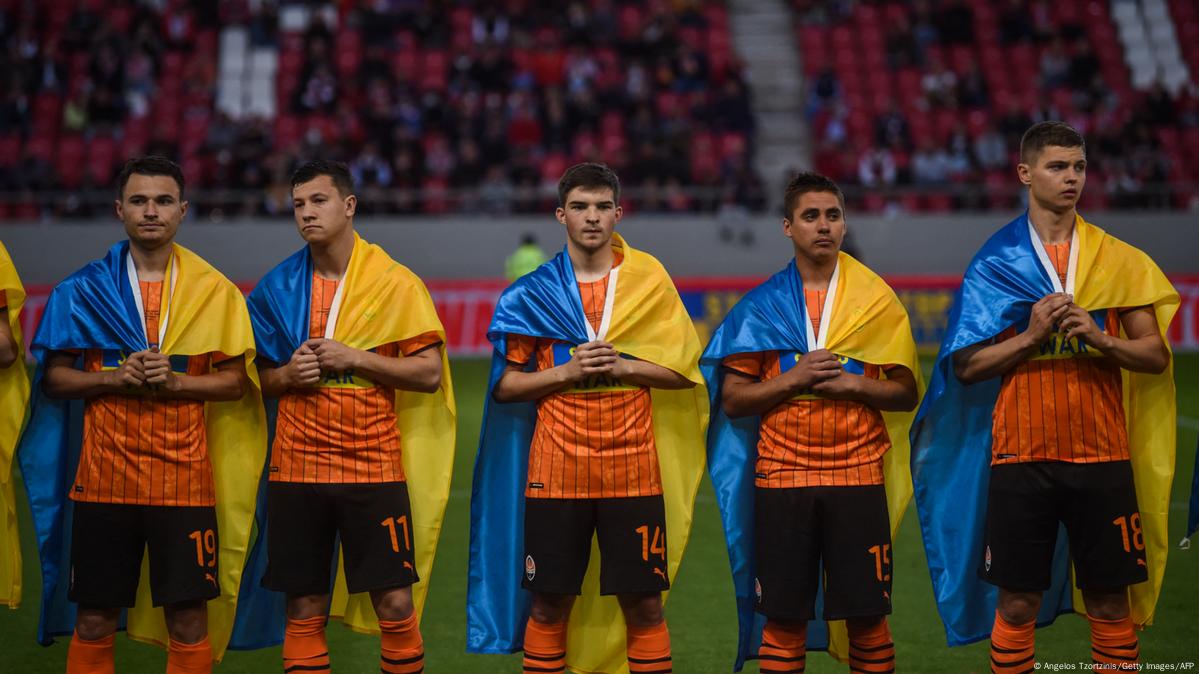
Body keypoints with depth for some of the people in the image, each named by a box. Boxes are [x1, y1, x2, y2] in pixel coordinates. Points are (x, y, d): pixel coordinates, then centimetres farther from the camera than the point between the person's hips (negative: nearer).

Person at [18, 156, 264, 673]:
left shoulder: (215, 292, 5)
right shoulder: (82, 291, 4)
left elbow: (235, 381, 4)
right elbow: (53, 379, 5)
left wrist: (173, 381, -13)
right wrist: (115, 378, -12)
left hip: (184, 478, 0)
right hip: (104, 475, 0)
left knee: (190, 616, -1)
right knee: (94, 618, 4)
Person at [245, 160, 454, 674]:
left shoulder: (395, 283, -2)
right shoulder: (277, 288, 7)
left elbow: (430, 373, -4)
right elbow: (259, 378, 15)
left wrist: (354, 359, -14)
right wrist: (288, 374, -7)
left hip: (375, 465, -2)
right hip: (298, 467, 2)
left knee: (395, 603, -5)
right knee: (304, 609, 5)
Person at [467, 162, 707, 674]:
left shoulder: (651, 282, 3)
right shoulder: (532, 294, 3)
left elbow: (685, 371, 3)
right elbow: (505, 386, 4)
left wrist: (622, 366, -11)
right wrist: (566, 372, -11)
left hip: (634, 472, 0)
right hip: (555, 473, 0)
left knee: (644, 604, 2)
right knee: (548, 604, 5)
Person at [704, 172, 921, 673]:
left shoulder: (877, 300, 6)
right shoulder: (760, 306, 5)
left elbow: (906, 392, 7)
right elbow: (732, 400, 3)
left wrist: (852, 384, -10)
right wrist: (794, 379, -10)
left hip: (858, 476, 0)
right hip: (782, 479, 0)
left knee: (867, 613, 0)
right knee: (784, 614, 2)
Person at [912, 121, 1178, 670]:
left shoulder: (1118, 259, 6)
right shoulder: (995, 264, 2)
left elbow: (1155, 356, 5)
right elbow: (966, 366, 0)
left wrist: (1103, 340, -13)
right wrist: (1030, 335, -14)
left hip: (1103, 455, 1)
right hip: (1021, 455, -1)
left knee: (1110, 599, 4)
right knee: (1017, 602, 2)